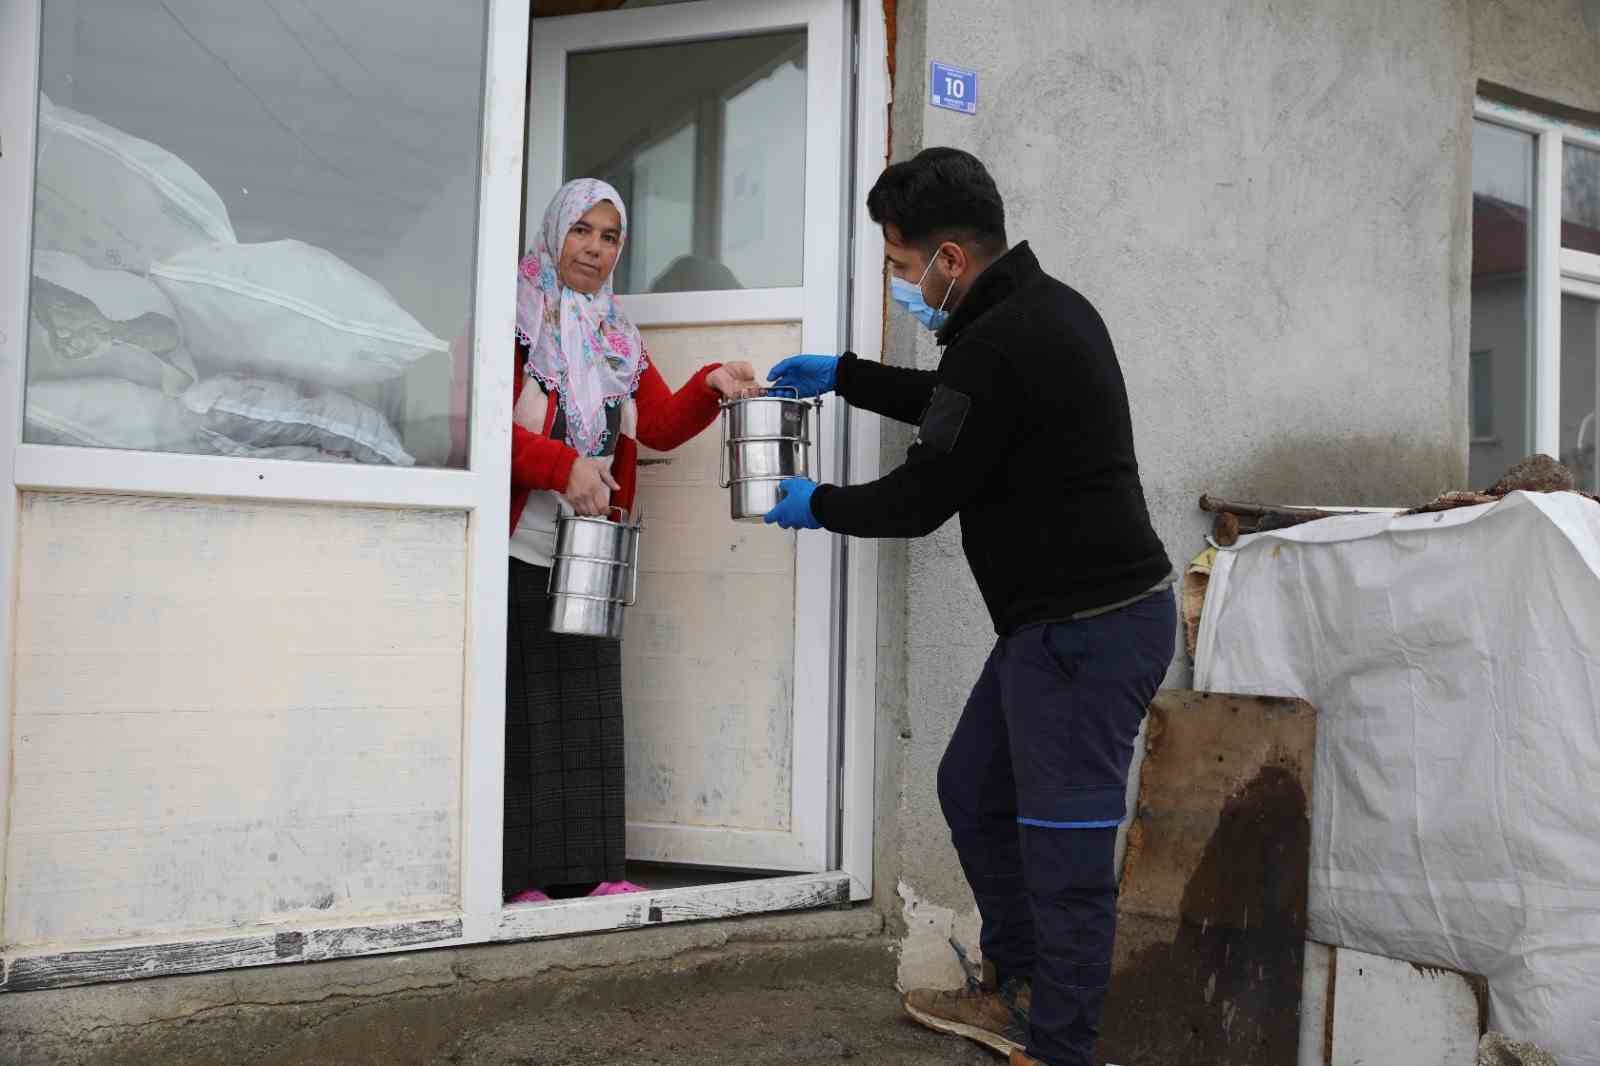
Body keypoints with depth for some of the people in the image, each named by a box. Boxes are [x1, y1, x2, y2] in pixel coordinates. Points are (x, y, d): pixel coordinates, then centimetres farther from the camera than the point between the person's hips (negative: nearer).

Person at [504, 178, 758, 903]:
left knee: (588, 707, 7)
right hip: (517, 552, -6)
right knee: (520, 712, -3)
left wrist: (711, 387, -7)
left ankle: (588, 870, 13)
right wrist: (564, 466, -21)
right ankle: (517, 878, 4)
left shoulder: (617, 338, 18)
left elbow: (660, 425, 9)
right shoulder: (513, 315, -4)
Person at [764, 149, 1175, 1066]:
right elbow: (953, 407, 28)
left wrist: (817, 505, 4)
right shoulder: (1044, 307, 12)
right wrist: (843, 376, 29)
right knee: (974, 790, 20)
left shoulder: (999, 345, -21)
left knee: (1064, 846, -2)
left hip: (1089, 627, -11)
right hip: (1070, 612, 11)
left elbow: (923, 497, -13)